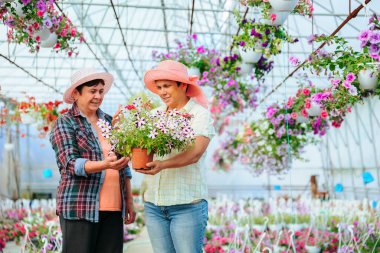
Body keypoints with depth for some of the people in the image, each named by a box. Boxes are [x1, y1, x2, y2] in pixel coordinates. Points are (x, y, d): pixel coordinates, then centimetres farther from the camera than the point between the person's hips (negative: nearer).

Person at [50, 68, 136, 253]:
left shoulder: (110, 122, 16)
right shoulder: (65, 123, 1)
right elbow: (72, 164, -12)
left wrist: (129, 202, 13)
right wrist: (105, 165, -28)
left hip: (113, 208, 5)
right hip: (80, 208, -4)